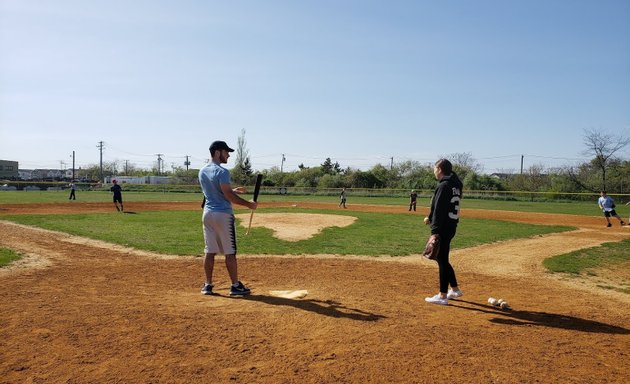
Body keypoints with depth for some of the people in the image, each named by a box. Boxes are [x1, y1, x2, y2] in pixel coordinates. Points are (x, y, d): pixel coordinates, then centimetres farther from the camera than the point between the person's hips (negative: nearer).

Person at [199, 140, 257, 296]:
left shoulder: (202, 171, 11)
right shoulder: (222, 171, -15)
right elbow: (228, 196, -19)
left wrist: (233, 190, 22)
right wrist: (248, 204, -11)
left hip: (208, 213, 7)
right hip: (223, 214, -7)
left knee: (210, 251, 11)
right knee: (230, 252, 0)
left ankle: (208, 285, 15)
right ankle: (235, 286, 6)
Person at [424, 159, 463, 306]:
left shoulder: (444, 185, -16)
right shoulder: (455, 185, 13)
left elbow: (439, 210, -21)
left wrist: (435, 231, -23)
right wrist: (430, 218, 26)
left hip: (443, 228, -10)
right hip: (450, 226, 10)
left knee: (442, 261, -2)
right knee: (443, 259, 20)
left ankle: (443, 296, 6)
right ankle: (455, 289, 29)